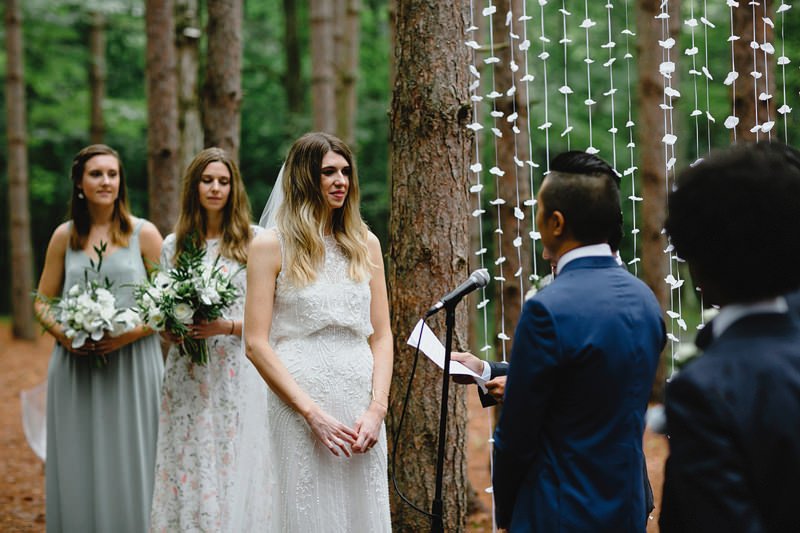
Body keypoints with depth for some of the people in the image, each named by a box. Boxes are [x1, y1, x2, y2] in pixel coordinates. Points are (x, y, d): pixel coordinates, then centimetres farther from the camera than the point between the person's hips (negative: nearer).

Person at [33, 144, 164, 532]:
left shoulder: (144, 234, 1)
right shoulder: (64, 236, 8)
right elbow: (43, 302, 12)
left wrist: (131, 332, -14)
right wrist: (61, 332, -8)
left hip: (131, 365, -2)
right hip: (75, 369, 2)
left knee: (127, 466, 0)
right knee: (77, 468, 5)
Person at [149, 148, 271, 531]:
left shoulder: (254, 240, 1)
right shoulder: (174, 244, 11)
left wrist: (227, 327, -15)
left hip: (237, 374, -3)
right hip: (187, 376, 3)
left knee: (234, 469, -3)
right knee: (188, 469, 2)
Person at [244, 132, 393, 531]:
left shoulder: (365, 243, 12)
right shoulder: (272, 246, 0)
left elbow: (381, 336, 10)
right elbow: (256, 343, -6)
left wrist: (377, 409, -4)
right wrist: (313, 414, -12)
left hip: (362, 407, 4)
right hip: (301, 405, -3)